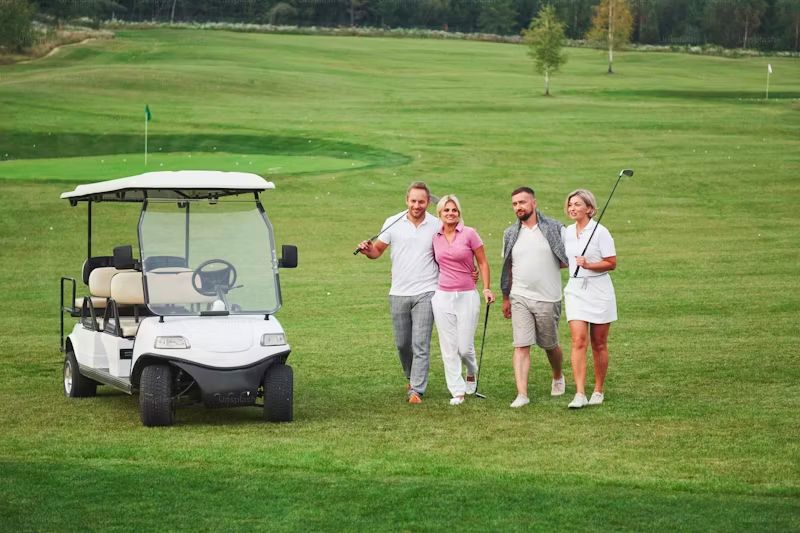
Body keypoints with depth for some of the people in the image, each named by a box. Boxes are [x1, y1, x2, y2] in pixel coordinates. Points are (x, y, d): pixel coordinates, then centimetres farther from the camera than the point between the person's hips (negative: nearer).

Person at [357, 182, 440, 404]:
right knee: (402, 343, 11)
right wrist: (367, 250, -13)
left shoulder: (437, 226, 1)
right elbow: (378, 250, 9)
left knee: (420, 344, -8)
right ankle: (412, 378, 35)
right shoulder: (393, 223, 3)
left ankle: (416, 390, -6)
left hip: (425, 293, -2)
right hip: (399, 293, 2)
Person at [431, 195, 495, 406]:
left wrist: (486, 288, -7)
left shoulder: (469, 234, -5)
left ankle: (472, 374, 30)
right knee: (449, 348, 0)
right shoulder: (435, 237, 6)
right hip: (442, 297, 3)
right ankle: (457, 391, 8)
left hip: (467, 296, -3)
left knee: (465, 347, -3)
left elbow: (483, 263, 0)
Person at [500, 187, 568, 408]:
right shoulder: (511, 234, 7)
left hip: (548, 298, -1)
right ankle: (522, 394, -12)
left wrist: (550, 265, -9)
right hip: (520, 298, 2)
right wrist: (505, 298, 15)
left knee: (550, 345, 13)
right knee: (521, 346, -9)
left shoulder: (554, 228, -2)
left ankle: (558, 377, 41)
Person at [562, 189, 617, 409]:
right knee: (579, 341, -10)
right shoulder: (567, 232, 9)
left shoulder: (600, 232, -8)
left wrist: (588, 265, -22)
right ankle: (579, 394, -16)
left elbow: (611, 263, -11)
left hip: (598, 290, -3)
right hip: (575, 290, 3)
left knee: (599, 344, 6)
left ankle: (598, 391, 20)